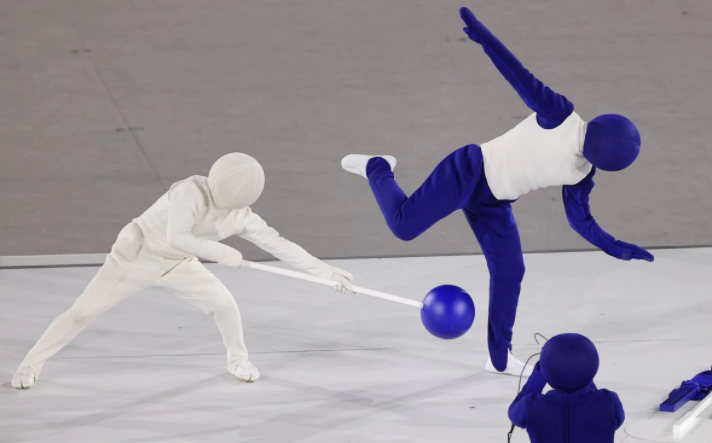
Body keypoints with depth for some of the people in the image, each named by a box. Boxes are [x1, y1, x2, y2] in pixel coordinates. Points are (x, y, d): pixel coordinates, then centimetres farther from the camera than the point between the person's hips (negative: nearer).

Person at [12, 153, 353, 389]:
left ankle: (237, 359, 20)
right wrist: (221, 253, -39)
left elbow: (278, 244, -9)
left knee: (224, 304, -8)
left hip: (178, 264, 5)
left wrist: (323, 270, -11)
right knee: (83, 312, -4)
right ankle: (32, 364, 12)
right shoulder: (192, 192, -33)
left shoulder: (241, 217, -13)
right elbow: (176, 238, -42)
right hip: (135, 255, -5)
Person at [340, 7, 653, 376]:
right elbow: (522, 78, -23)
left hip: (493, 204, 7)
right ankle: (377, 169, 18)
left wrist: (616, 248, -1)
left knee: (510, 271, 3)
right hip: (468, 172, -7)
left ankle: (499, 357, 16)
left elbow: (580, 220, 10)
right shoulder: (559, 115, -18)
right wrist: (483, 36, -32)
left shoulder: (581, 175, 1)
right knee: (404, 225, -15)